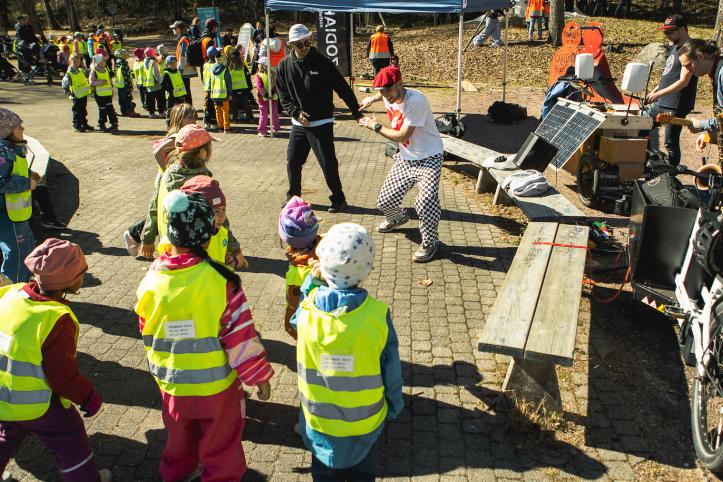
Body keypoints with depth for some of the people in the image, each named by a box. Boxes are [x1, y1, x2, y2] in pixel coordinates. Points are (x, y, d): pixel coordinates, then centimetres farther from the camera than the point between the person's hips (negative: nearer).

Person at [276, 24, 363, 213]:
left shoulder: (323, 63, -10)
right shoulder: (285, 65, 1)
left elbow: (343, 88, -8)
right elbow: (282, 93, 6)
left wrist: (356, 112, -11)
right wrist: (296, 112, -10)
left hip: (321, 124, -4)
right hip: (298, 124, 4)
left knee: (328, 164, -2)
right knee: (292, 162, 12)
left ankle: (339, 199, 15)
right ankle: (293, 196, 32)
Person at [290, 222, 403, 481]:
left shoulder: (307, 308, -23)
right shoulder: (378, 314, -26)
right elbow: (391, 370, -14)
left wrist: (311, 282, -6)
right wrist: (393, 407, 4)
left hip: (319, 420, 1)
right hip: (365, 421, -1)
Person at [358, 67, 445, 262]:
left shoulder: (416, 100, -27)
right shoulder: (389, 97, -2)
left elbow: (402, 136, -25)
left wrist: (375, 126, -15)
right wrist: (373, 98, 27)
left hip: (428, 158, -7)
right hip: (404, 159, 7)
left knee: (426, 202, -26)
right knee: (385, 201, 9)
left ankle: (430, 242, -2)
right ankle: (397, 218, 46)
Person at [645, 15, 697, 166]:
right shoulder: (674, 47, 14)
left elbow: (683, 81, -22)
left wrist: (658, 94, -24)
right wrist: (654, 91, 14)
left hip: (676, 106, -10)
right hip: (661, 103, 10)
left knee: (671, 143, -5)